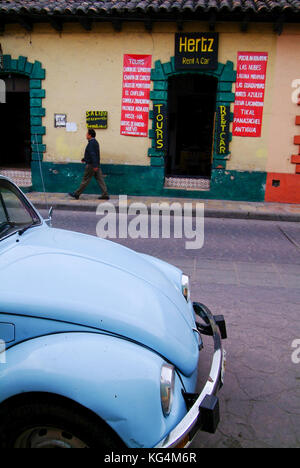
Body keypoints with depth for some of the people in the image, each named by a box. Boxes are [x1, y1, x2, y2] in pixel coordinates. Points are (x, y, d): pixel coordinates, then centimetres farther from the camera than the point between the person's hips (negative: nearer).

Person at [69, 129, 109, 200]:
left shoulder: (91, 143, -16)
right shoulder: (95, 142, 15)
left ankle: (76, 194, 8)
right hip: (96, 165, 9)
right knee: (100, 179, 6)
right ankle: (105, 195, 3)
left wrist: (95, 165, -28)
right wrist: (84, 159, 33)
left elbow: (93, 155, -24)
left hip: (91, 165, -9)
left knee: (85, 180, -2)